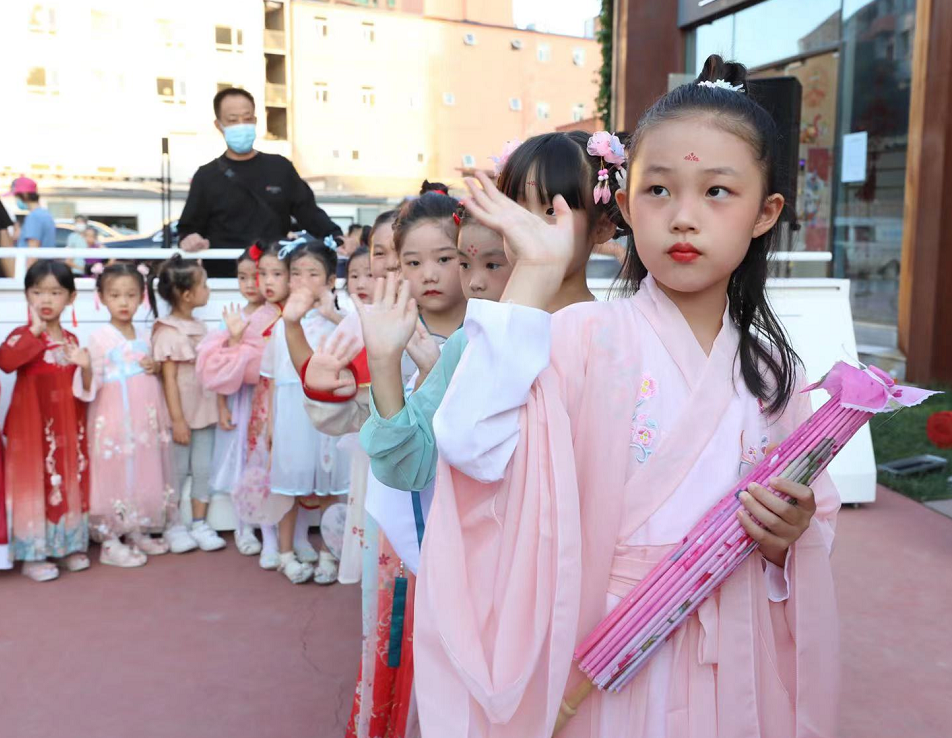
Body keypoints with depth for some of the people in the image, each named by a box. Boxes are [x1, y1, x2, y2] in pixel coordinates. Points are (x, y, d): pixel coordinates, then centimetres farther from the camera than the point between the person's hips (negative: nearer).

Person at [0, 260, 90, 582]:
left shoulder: (71, 340, 9)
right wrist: (35, 331, -26)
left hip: (68, 425, 5)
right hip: (33, 425, -5)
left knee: (69, 483, 12)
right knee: (34, 484, 0)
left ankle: (69, 546, 25)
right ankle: (33, 554, 10)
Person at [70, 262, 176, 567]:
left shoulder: (144, 336, 8)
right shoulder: (99, 338, -8)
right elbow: (90, 387, -11)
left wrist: (156, 368, -1)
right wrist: (85, 367, -30)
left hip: (145, 419, 6)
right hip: (114, 420, -6)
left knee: (144, 473, 12)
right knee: (115, 474, -1)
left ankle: (137, 533, 26)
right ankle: (110, 542, 11)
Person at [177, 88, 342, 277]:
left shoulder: (280, 168, 8)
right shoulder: (207, 176, 5)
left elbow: (310, 214, 8)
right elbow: (189, 228, 9)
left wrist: (337, 239, -7)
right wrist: (189, 239, -14)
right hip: (223, 277, -1)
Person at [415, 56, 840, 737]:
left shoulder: (772, 368, -2)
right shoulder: (587, 339, -16)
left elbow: (813, 516, 9)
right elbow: (471, 447, -33)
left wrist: (794, 537, -14)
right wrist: (535, 275, -29)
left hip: (735, 666, 4)